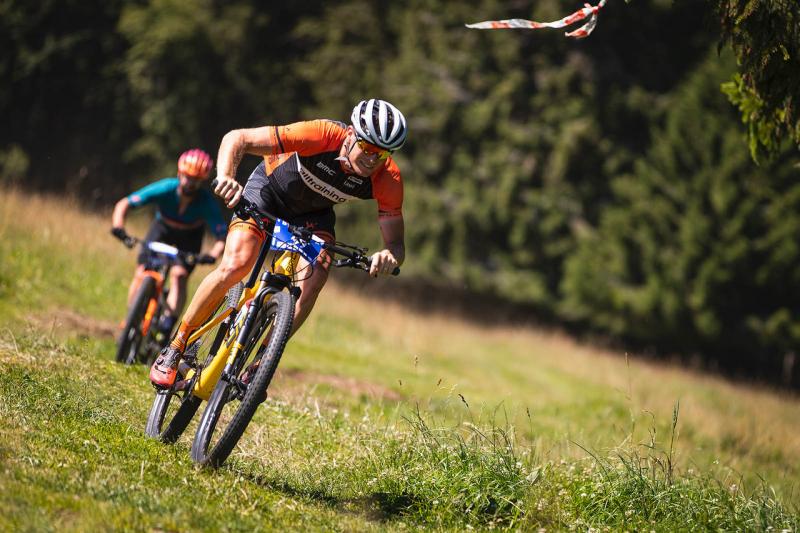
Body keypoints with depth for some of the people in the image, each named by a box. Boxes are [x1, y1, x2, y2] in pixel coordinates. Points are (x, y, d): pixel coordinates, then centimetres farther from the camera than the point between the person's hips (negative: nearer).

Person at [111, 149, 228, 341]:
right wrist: (118, 227, -47)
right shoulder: (165, 189, -33)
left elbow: (222, 236, -35)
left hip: (190, 236, -1)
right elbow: (124, 204, -31)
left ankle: (167, 324, -19)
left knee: (179, 275, -22)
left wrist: (212, 255, -54)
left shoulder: (206, 202, -33)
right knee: (141, 273, -11)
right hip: (163, 228, 1)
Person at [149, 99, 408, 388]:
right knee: (236, 265, -23)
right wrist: (226, 176, -54)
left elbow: (396, 243, -25)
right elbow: (236, 138, -35)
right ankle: (174, 348, -8)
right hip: (270, 188, -3)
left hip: (313, 213, 3)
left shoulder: (388, 179, -28)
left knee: (313, 283, -22)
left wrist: (388, 256, -50)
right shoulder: (325, 135, -37)